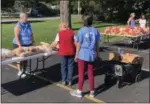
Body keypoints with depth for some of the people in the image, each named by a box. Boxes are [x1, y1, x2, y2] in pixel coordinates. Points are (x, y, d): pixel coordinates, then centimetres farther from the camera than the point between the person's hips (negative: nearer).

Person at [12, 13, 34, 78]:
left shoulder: (28, 24, 6)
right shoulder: (18, 26, -13)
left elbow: (31, 34, 16)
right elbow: (16, 36, -21)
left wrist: (32, 41, 14)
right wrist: (20, 45, -27)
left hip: (28, 44, 6)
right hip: (20, 44, -6)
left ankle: (24, 70, 24)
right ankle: (20, 71, 12)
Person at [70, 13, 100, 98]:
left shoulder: (81, 31, -13)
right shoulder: (95, 31, -2)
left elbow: (79, 45, -9)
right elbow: (97, 44, 4)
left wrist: (76, 55, 1)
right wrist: (97, 54, 17)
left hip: (82, 55, -4)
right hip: (92, 55, 4)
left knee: (81, 73, 8)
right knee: (91, 73, 13)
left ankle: (79, 91, 20)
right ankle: (92, 91, 23)